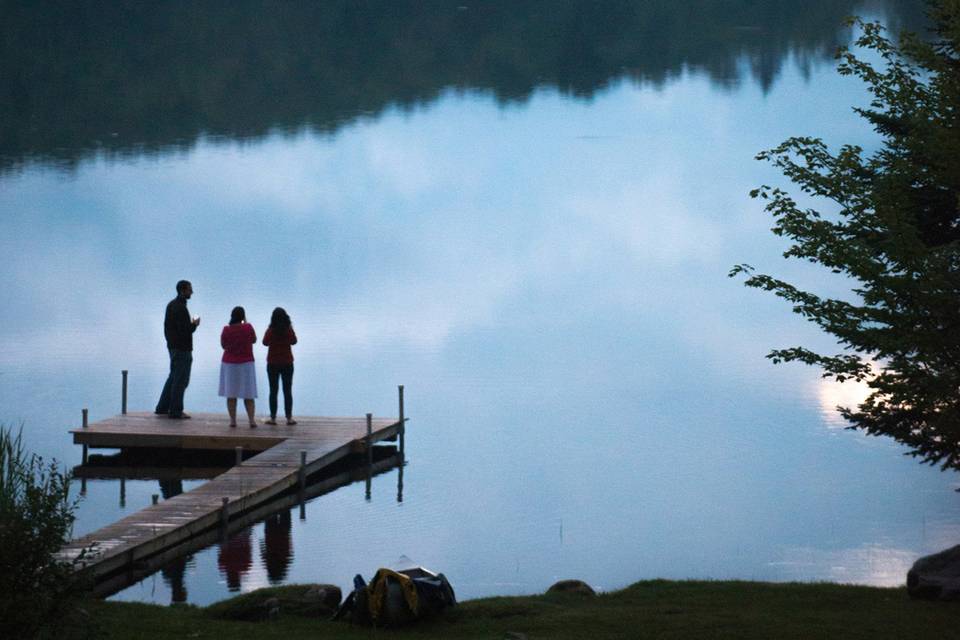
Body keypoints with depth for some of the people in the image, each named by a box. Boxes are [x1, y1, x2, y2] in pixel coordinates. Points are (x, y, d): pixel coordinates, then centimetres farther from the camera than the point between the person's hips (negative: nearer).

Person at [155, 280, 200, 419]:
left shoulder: (171, 304, 10)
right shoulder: (181, 308, -21)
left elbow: (167, 326, 16)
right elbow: (185, 331, -25)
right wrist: (195, 325, -7)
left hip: (172, 346, 10)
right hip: (182, 349, -10)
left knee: (174, 377, 19)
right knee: (181, 380, -2)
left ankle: (162, 408, 22)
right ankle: (176, 412, 2)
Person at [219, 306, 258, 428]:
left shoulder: (226, 330, -8)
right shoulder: (248, 327, -11)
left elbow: (223, 345, 4)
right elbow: (254, 340, 8)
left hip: (229, 364, 1)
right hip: (246, 363, -1)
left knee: (231, 394, 5)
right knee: (248, 394, 3)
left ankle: (233, 420, 2)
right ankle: (251, 420, -6)